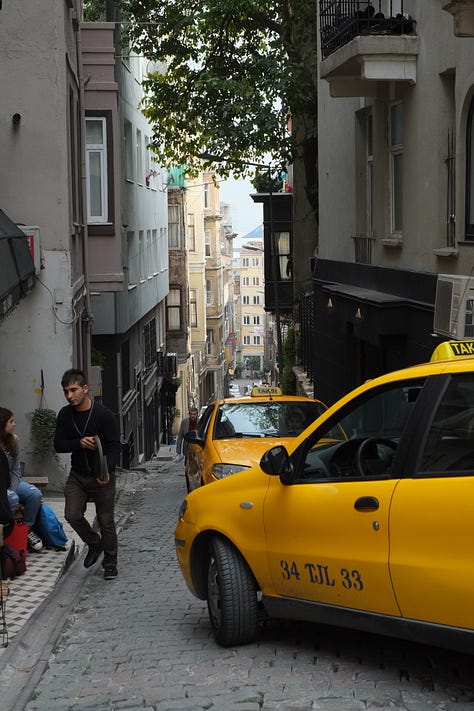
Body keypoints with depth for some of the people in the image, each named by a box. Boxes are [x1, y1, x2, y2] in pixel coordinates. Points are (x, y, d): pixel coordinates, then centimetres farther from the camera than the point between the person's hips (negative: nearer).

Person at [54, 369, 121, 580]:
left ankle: (110, 563, 18)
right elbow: (58, 444, 3)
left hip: (102, 476, -4)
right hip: (78, 475, 4)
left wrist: (106, 471, -26)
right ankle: (94, 544, 18)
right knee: (72, 515, -10)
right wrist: (79, 443, -17)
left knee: (106, 521, 2)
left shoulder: (104, 414, -12)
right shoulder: (65, 415, 2)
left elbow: (115, 446, -11)